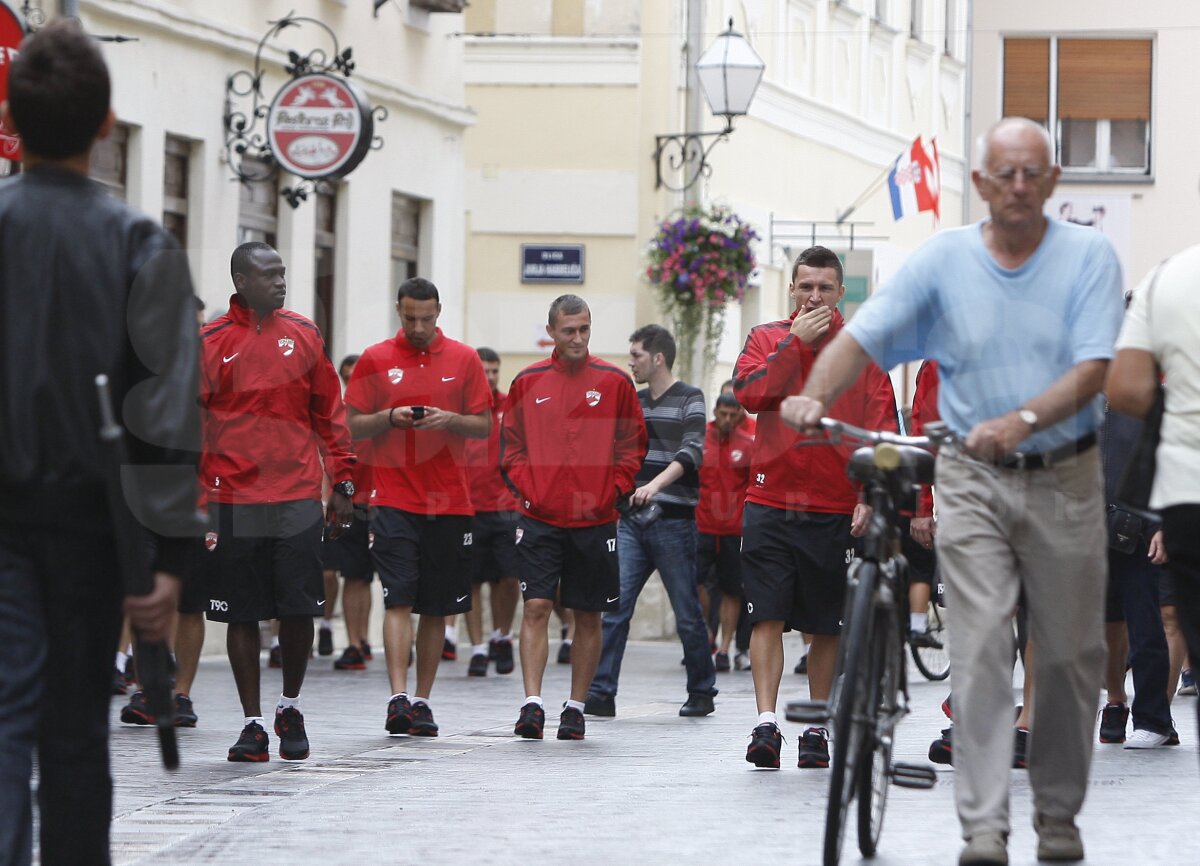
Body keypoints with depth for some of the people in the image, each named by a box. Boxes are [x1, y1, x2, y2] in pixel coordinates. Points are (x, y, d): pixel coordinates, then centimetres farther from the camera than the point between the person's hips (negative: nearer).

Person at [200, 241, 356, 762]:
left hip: (298, 499, 1)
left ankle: (290, 709, 21)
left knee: (298, 611, 0)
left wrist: (343, 482, 8)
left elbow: (329, 412, 11)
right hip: (234, 500, -1)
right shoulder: (211, 343, 1)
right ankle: (252, 724, 10)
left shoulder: (303, 335, 7)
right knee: (241, 615, 2)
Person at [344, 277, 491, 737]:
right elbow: (352, 426, 6)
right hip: (394, 497, -2)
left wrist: (450, 420, -12)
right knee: (399, 600, -12)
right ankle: (398, 698, -18)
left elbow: (484, 426, 8)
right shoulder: (375, 360, 4)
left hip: (449, 500, 2)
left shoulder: (463, 359, 7)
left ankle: (421, 701, 12)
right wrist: (389, 418, -13)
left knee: (437, 608, 5)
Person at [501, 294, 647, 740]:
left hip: (594, 520, 0)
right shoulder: (527, 382, 6)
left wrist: (610, 493, -4)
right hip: (539, 518, 0)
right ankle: (532, 704, -12)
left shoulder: (614, 382, 3)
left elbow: (633, 447, 7)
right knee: (536, 607, -9)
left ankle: (576, 708, 13)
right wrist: (526, 489, -2)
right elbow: (510, 445, 11)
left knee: (588, 616, 5)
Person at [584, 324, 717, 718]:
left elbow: (691, 453, -17)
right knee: (615, 607, -6)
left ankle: (701, 692, 15)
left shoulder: (689, 400, -2)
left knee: (688, 614, 2)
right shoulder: (634, 402, 16)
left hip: (674, 521, -5)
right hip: (632, 521, 5)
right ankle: (601, 693, -8)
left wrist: (655, 484, -30)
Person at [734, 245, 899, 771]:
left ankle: (817, 727, 15)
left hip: (835, 510, 0)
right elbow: (748, 393, -10)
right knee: (767, 617, -9)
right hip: (771, 503, 0)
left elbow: (882, 426, 2)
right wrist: (796, 342, -12)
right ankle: (766, 724, -12)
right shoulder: (767, 339, 7)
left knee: (826, 625, 6)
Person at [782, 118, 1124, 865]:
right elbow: (864, 336, -4)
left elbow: (1092, 369, -13)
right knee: (981, 649, -10)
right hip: (974, 480, 0)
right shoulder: (944, 259, 2)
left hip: (1065, 478, 0)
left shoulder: (1088, 256, -2)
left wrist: (1021, 422, -29)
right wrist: (816, 396, -23)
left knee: (1070, 654, 8)